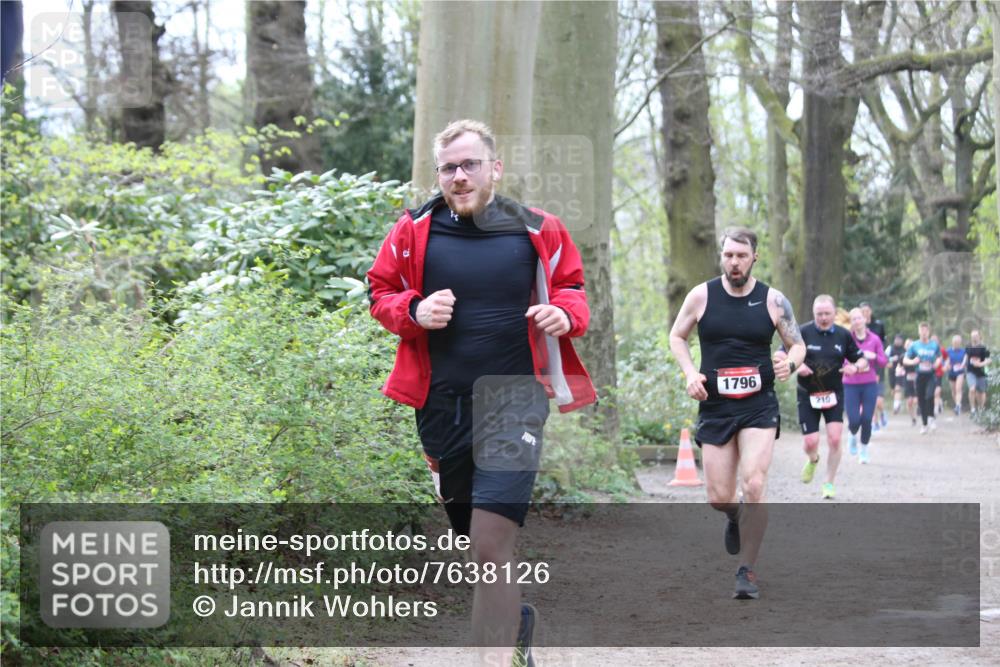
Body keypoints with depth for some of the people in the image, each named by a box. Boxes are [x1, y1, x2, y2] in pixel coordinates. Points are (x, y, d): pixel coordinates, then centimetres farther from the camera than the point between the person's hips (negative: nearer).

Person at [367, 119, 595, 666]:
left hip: (514, 401, -3)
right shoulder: (414, 231, 0)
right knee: (469, 534, 17)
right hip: (441, 405, 3)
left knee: (490, 552, -15)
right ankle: (516, 622, 45)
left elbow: (573, 285, 13)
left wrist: (566, 312, -10)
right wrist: (413, 310, -11)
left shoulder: (537, 231, -1)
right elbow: (380, 294, 10)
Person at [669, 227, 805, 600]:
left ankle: (747, 571, -4)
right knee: (718, 497, 3)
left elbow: (798, 344, 9)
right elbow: (676, 336, 11)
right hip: (714, 407, 1)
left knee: (754, 486, -17)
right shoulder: (701, 296, -1)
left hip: (759, 406, -1)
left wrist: (790, 363, -15)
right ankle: (736, 517, 43)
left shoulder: (772, 300, -2)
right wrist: (690, 372, -6)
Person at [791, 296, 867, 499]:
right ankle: (813, 460, 34)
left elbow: (861, 360, 9)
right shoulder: (802, 332, -7)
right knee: (811, 442, -5)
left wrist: (854, 367, -13)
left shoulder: (843, 335, 1)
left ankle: (829, 484, 5)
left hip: (834, 394, 1)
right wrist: (796, 366, -23)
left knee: (834, 439, -11)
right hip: (808, 395, -1)